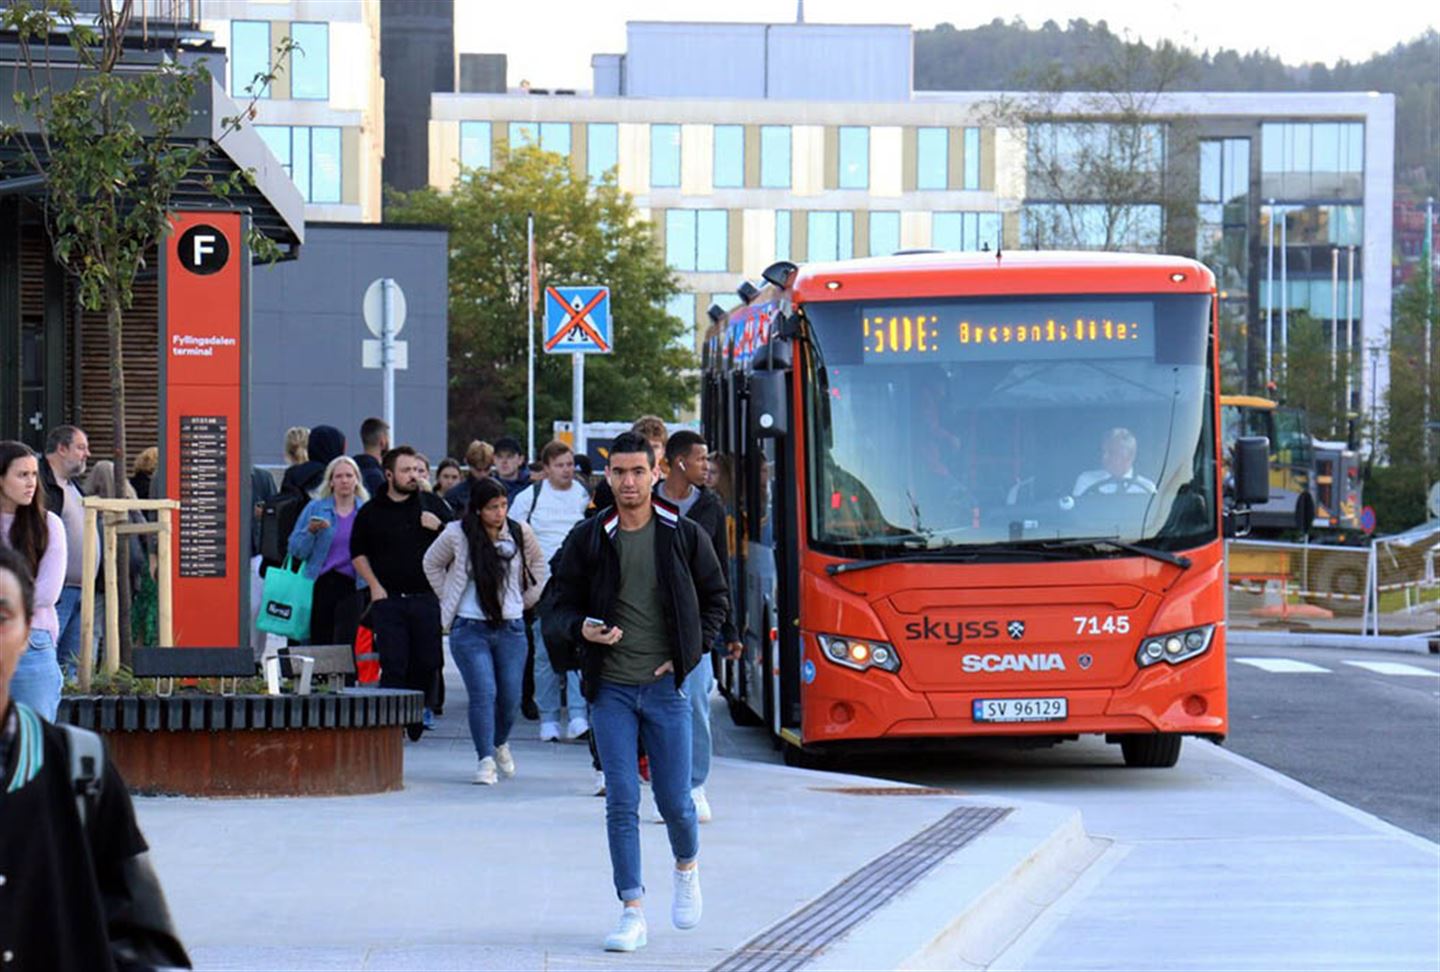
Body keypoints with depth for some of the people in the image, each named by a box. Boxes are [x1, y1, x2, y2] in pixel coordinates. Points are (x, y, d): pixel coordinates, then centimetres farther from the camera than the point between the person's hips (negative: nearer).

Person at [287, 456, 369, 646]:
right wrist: (310, 531, -12)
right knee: (318, 644, 3)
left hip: (351, 586, -1)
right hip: (320, 585, 1)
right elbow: (296, 550, 4)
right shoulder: (315, 508, 7)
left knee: (345, 644, -11)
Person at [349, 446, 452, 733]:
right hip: (389, 599, -1)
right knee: (393, 663, -7)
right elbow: (358, 552, 12)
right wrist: (374, 585, 0)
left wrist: (438, 528, -9)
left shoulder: (432, 504, 9)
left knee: (427, 661, 3)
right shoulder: (371, 511, 6)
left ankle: (423, 709, 20)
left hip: (426, 598, 1)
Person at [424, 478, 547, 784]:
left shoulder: (520, 533, 0)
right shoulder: (457, 535, -6)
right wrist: (449, 599, 9)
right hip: (470, 629, -2)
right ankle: (486, 759, -10)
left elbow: (538, 566, 20)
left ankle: (500, 743, 32)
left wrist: (526, 600, 14)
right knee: (484, 693, -15)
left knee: (511, 697, 3)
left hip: (511, 629, 2)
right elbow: (432, 564, 13)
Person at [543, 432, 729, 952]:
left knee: (675, 800, 2)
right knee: (621, 803, -5)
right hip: (611, 688, 0)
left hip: (667, 685, 0)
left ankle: (687, 865, 35)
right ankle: (632, 912, 0)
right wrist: (582, 628, -16)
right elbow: (560, 608, 6)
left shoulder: (684, 535, 1)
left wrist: (690, 651, 0)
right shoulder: (587, 539, 1)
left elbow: (717, 597, 12)